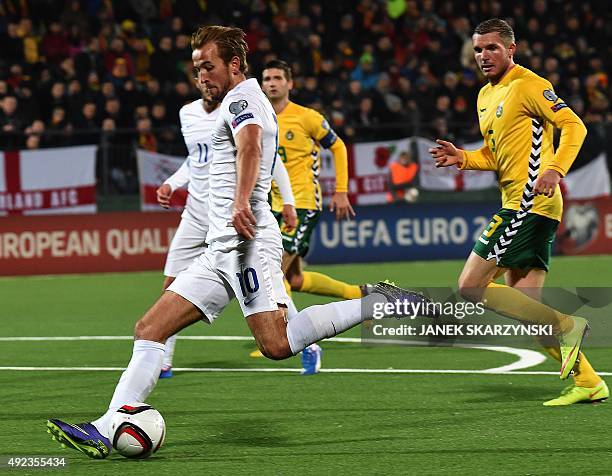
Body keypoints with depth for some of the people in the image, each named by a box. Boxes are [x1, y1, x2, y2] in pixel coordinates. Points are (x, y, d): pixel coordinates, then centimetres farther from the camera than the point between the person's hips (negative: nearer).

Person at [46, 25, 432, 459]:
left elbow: (250, 143, -25)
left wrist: (241, 201, -41)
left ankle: (381, 303, -15)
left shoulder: (242, 97, -5)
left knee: (277, 344, -26)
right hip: (222, 249, 10)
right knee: (149, 330, 3)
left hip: (244, 240, -10)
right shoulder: (245, 103, 26)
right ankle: (104, 431, -3)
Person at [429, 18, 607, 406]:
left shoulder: (528, 85, -8)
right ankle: (588, 382, 9)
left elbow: (573, 125, -15)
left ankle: (566, 325, -9)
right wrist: (462, 158, 9)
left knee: (471, 286, -12)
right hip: (517, 204, 10)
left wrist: (555, 169, -29)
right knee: (523, 306, 7)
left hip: (530, 203, -10)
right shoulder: (486, 97, 20)